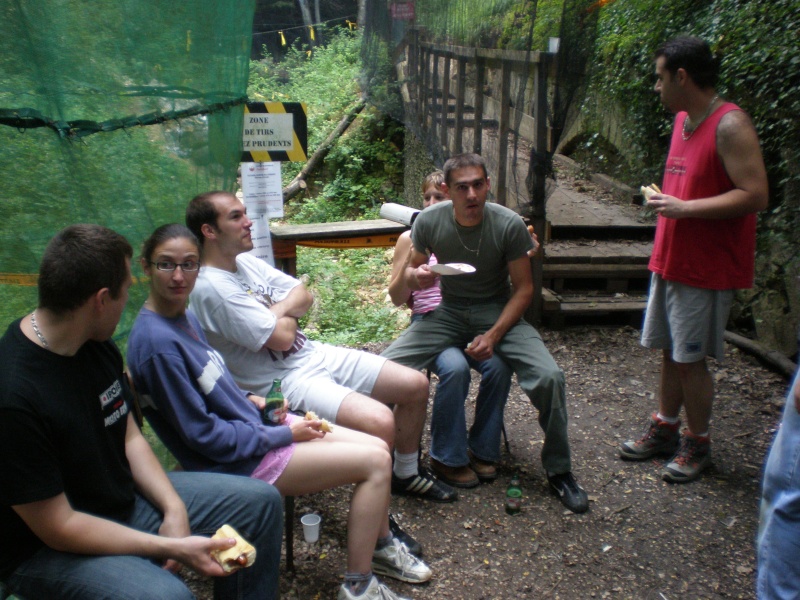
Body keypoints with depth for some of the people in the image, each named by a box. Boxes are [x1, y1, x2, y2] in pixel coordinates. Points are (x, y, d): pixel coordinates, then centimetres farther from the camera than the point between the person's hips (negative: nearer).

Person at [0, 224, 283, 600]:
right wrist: (171, 548, -22)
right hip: (46, 549, -8)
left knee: (260, 501, 4)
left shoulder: (98, 347, -4)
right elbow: (58, 527, -25)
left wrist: (174, 508, -8)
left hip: (125, 498, 8)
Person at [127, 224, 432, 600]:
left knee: (378, 448, 6)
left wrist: (249, 400, 2)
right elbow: (203, 435, -22)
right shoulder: (157, 343, -24)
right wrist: (284, 434, -14)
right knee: (376, 461, -11)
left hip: (253, 426, 9)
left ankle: (381, 545, 29)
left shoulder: (183, 315, 4)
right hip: (239, 460, -9)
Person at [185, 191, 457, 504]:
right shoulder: (211, 288, -19)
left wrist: (278, 311, -12)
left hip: (314, 354, 9)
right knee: (379, 420, -30)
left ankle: (407, 474, 24)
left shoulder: (246, 261, 10)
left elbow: (303, 295, 8)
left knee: (416, 384, 4)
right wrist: (289, 311, 1)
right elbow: (281, 336, -21)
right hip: (283, 381, -9)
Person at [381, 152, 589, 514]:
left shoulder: (509, 224, -16)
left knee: (549, 377, -24)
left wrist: (493, 335, -20)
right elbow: (411, 272, 4)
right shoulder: (429, 221, -11)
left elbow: (523, 288, -8)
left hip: (497, 311, -1)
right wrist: (416, 276, -22)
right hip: (447, 311, 2)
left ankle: (559, 471, 1)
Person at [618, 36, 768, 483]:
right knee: (670, 351, 16)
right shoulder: (683, 119, 11)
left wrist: (684, 207, -22)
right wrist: (665, 199, 7)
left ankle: (697, 444, 20)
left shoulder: (729, 126, -17)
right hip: (671, 260, 8)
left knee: (690, 359, 1)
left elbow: (754, 196, -23)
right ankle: (665, 429, 31)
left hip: (706, 268, -8)